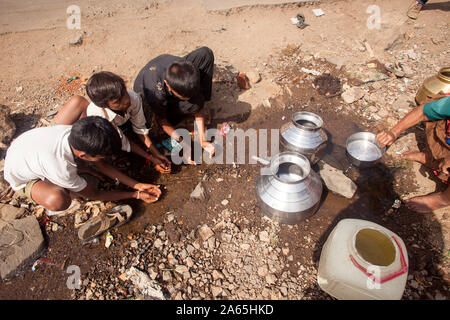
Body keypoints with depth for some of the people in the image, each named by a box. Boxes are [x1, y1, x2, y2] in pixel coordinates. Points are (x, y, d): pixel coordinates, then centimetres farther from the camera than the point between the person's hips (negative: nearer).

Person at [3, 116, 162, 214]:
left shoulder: (75, 133, -28)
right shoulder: (62, 170, -45)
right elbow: (94, 195, -25)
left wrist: (137, 185, -14)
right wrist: (136, 195, -19)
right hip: (22, 178, -6)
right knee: (58, 201, -39)